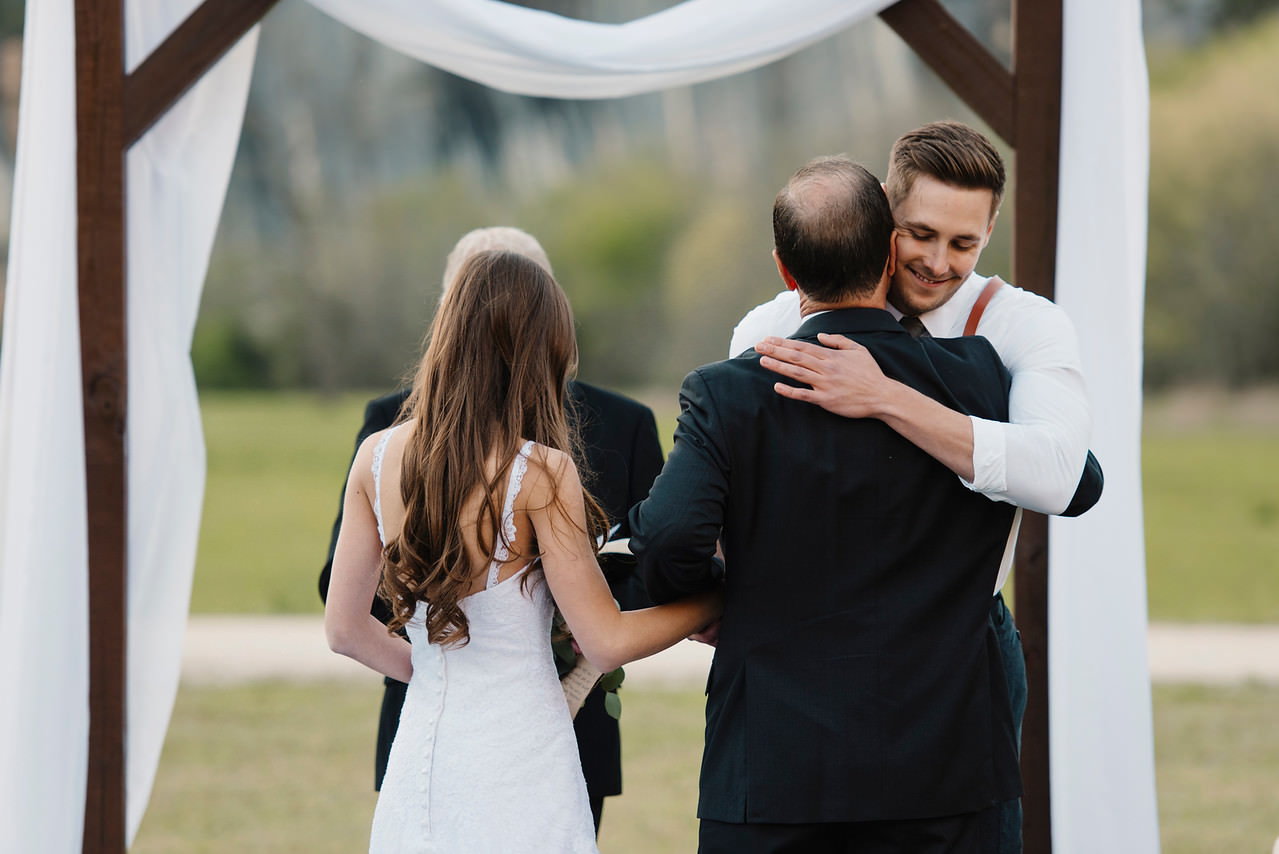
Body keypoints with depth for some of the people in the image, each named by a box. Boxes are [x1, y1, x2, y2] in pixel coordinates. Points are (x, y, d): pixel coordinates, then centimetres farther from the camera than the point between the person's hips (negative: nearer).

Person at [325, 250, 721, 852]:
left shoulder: (378, 457, 1)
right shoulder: (539, 470, -14)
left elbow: (345, 630, 8)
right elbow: (607, 643, -10)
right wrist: (716, 600, 5)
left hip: (419, 752, 5)